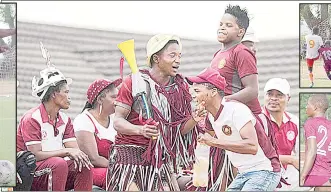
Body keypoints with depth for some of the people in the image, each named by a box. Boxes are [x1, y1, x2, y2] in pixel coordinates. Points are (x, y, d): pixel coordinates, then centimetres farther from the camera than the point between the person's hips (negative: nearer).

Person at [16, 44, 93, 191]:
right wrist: (67, 151, -24)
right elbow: (36, 155, -19)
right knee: (58, 163, -34)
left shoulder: (65, 120, 12)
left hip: (55, 169, 7)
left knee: (84, 166, -17)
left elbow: (74, 149, 4)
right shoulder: (32, 118, -12)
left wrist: (78, 156, -22)